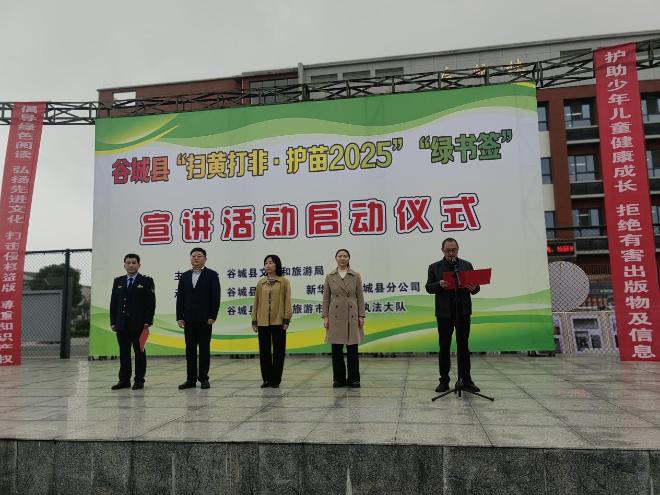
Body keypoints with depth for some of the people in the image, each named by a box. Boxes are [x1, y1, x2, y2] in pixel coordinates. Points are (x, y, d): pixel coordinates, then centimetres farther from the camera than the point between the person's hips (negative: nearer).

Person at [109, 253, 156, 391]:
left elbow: (151, 303, -5)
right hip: (121, 324, 4)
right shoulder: (118, 281, 12)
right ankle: (124, 380, 16)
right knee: (124, 353, 8)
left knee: (139, 352, 2)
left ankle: (139, 380, 9)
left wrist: (147, 322, -12)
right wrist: (113, 322, 5)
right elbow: (113, 303, 12)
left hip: (138, 324, -4)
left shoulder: (147, 281, -1)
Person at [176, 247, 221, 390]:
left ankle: (204, 378, 11)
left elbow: (215, 297, -6)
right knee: (190, 349, 6)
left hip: (204, 319, -4)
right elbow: (180, 297, 10)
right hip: (188, 319, 4)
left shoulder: (212, 275, -1)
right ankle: (191, 379, 12)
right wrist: (179, 317, 2)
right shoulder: (185, 276, 12)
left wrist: (212, 316, -12)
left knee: (204, 349, 2)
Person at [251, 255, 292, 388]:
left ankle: (276, 379, 14)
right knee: (264, 351, 7)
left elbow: (287, 301, -2)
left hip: (278, 321, -3)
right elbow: (256, 302, 10)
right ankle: (266, 378, 18)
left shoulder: (284, 282, 0)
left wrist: (286, 319, -8)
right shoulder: (261, 282, 9)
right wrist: (254, 320, 6)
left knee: (278, 351, 3)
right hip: (262, 322, 3)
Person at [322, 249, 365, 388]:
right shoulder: (330, 276, 4)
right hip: (335, 317, 1)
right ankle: (338, 379, 16)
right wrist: (325, 316, -2)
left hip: (352, 317, 0)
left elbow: (360, 297, 3)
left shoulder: (356, 276, 3)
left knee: (352, 350, 3)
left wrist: (361, 316, -4)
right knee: (336, 350, 4)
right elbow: (326, 298, 5)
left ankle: (353, 379, 14)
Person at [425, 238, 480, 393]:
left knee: (463, 346, 6)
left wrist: (473, 288, -16)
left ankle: (466, 380, 13)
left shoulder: (467, 265, 8)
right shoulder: (435, 267, 5)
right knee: (444, 347, 5)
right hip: (444, 312, -1)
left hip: (463, 311, 1)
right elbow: (428, 287, 2)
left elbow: (475, 286, 8)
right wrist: (440, 285, -18)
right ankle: (444, 381, 12)